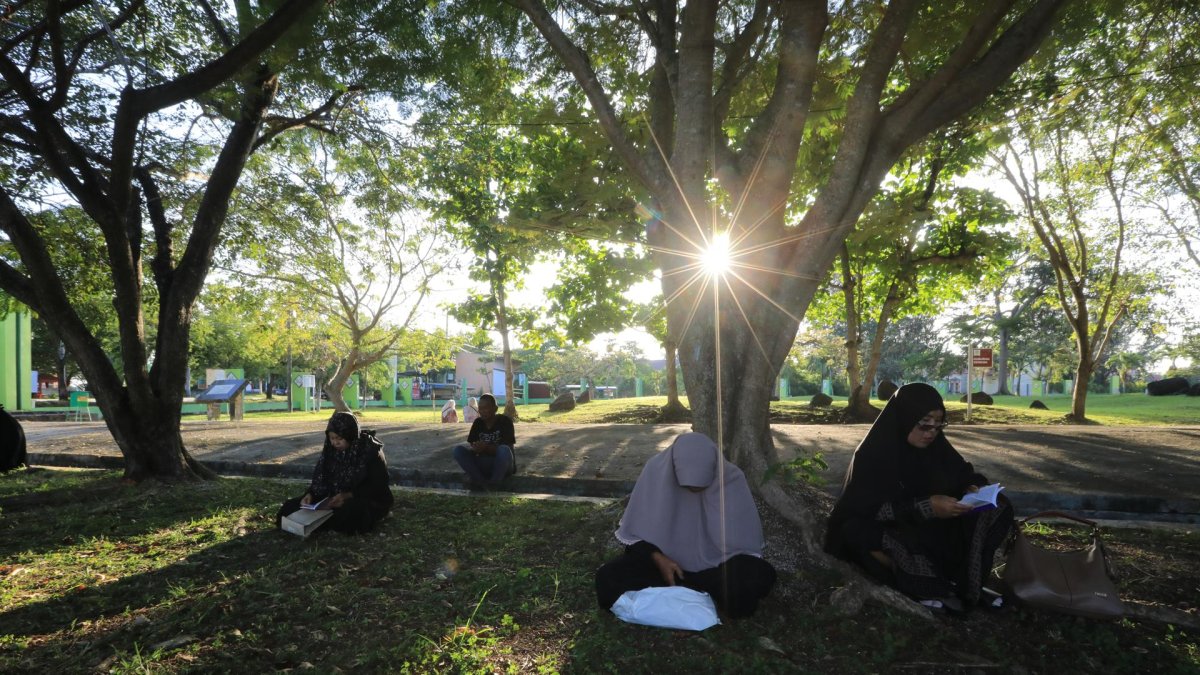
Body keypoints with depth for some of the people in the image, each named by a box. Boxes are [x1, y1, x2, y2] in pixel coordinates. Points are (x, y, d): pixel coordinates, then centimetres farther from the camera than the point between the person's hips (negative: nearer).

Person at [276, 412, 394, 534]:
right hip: (335, 498, 5)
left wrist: (348, 495, -29)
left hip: (369, 500, -5)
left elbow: (378, 487, -16)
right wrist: (310, 494, -16)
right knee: (291, 506, -11)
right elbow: (320, 478, 6)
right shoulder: (330, 449, 1)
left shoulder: (371, 451, -16)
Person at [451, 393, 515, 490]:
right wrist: (475, 448, -26)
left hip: (503, 466, -4)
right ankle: (481, 481, -23)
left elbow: (509, 448, -17)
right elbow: (470, 443, 0)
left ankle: (493, 484, -18)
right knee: (458, 450, -16)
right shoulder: (478, 422, 4)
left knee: (504, 450, -37)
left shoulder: (504, 421, -10)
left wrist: (486, 448, -31)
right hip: (484, 464, 4)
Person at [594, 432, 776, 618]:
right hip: (664, 559, 1)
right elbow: (635, 530, -7)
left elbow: (745, 538, -8)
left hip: (713, 565, 0)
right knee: (607, 580, -25)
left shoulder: (732, 479, -18)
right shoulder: (656, 471, -18)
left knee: (762, 576, -30)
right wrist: (658, 558, -22)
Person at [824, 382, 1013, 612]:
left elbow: (963, 473, 8)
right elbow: (868, 509, -27)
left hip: (933, 528, 6)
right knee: (858, 532, -40)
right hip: (887, 530, -6)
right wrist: (926, 507, -34)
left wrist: (972, 489, -17)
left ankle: (963, 580, -18)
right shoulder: (874, 453, -21)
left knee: (997, 507, -9)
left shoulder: (936, 446, -4)